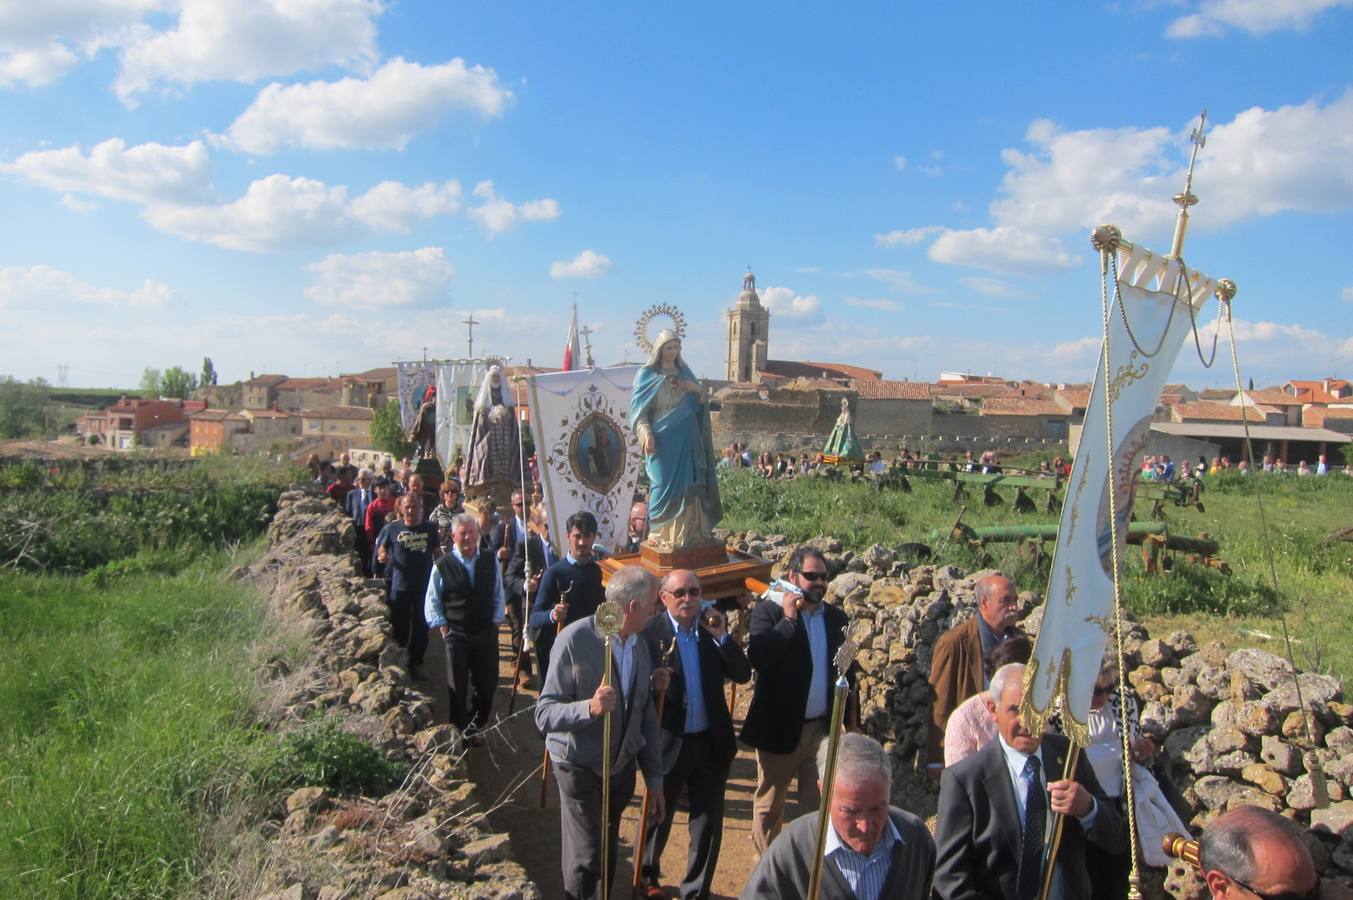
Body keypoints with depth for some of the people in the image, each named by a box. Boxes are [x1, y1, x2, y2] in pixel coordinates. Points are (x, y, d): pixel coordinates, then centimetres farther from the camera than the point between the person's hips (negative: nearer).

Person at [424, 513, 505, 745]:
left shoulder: (490, 561, 2)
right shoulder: (442, 565, -4)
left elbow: (498, 595, 10)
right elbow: (432, 603, 2)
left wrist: (496, 622, 2)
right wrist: (443, 628, -5)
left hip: (486, 634, 2)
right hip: (455, 636, -2)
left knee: (487, 686, 8)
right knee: (458, 688, 6)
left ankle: (476, 726, 30)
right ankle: (459, 731, 23)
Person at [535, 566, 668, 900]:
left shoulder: (640, 646, 2)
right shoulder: (576, 639, -19)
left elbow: (646, 718, 7)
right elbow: (544, 714, -21)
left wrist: (654, 778, 6)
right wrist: (589, 707, -38)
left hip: (623, 766, 6)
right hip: (580, 768, -5)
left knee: (608, 855, 17)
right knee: (585, 860, -6)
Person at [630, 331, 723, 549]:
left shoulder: (684, 372, 13)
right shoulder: (647, 374, 0)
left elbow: (698, 406, 16)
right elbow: (639, 409, -4)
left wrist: (698, 389, -4)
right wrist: (646, 434, -19)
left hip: (686, 440, 5)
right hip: (662, 439, -4)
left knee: (688, 484, 3)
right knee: (665, 486, -4)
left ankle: (688, 533, 10)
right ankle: (662, 535, 3)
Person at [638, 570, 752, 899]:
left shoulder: (712, 625, 0)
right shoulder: (650, 632, -13)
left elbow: (743, 675, -3)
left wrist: (721, 637, -15)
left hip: (711, 742, 3)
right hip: (668, 743, -3)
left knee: (709, 824, 11)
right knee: (659, 817, 18)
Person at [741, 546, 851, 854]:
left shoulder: (836, 617, 4)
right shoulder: (768, 612, -10)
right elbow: (758, 658, -25)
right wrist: (788, 620, -25)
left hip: (823, 728, 3)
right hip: (780, 727, -3)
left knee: (818, 805, 10)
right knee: (769, 805, 13)